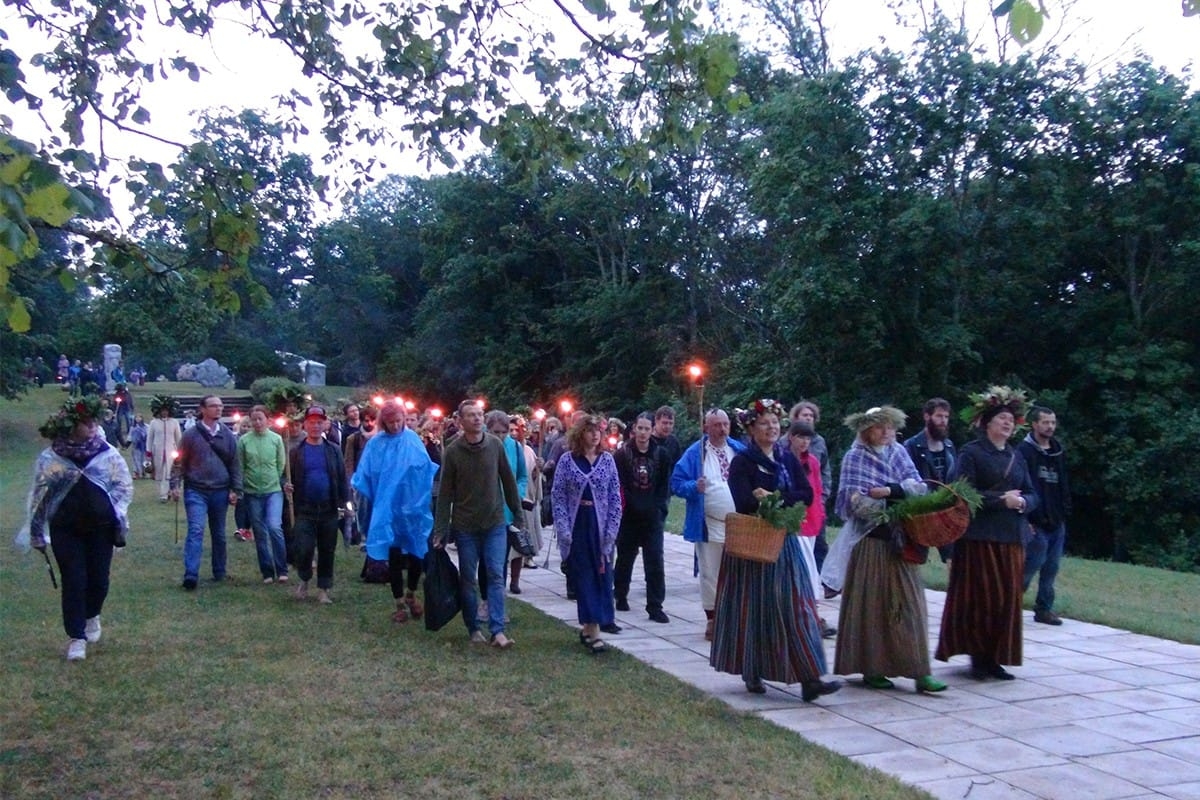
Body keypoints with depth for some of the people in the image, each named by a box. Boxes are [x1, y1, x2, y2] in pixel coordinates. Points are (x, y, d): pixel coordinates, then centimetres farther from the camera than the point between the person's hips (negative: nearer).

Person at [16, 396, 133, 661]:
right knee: (73, 582, -2)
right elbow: (38, 495, 4)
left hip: (101, 528, 1)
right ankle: (76, 638, 8)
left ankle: (91, 616, 38)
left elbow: (125, 485, 3)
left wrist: (118, 515, -8)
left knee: (99, 580, 7)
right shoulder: (50, 458, -3)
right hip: (65, 530, -1)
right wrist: (36, 532, 4)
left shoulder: (107, 453, -2)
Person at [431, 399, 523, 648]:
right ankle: (473, 629, 20)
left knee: (496, 576, -5)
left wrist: (518, 512, 7)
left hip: (495, 524, 1)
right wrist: (440, 530, -7)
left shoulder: (496, 445, -2)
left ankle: (497, 631, -5)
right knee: (468, 579, 8)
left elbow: (508, 481, 6)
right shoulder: (452, 451, -7)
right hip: (465, 525, -1)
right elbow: (445, 493, -5)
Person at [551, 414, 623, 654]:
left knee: (600, 577, 2)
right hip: (577, 528, -2)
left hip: (601, 528, 2)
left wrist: (612, 529, -5)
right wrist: (564, 530, -10)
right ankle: (592, 630, 3)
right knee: (584, 579, 0)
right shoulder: (567, 460, -1)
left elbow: (615, 497, 3)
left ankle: (589, 627, 12)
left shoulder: (607, 459, 3)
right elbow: (558, 496, -2)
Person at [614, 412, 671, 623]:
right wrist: (635, 506, -11)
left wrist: (657, 506, -5)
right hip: (628, 516, -1)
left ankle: (655, 607, -3)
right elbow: (619, 486, -5)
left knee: (655, 561, -5)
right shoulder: (622, 454, -2)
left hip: (652, 517, 1)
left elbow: (665, 484, 7)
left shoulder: (660, 454, 4)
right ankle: (621, 596, 31)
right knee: (625, 558, 13)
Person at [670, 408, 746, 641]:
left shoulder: (740, 450, 8)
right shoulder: (695, 453, -2)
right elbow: (677, 482, -5)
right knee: (710, 575, 5)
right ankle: (712, 620, 17)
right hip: (710, 526, -3)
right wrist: (694, 487, -23)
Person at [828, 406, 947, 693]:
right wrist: (895, 505, -14)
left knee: (909, 605, 1)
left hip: (901, 541, 4)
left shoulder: (899, 452, 11)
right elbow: (854, 500, -12)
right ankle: (871, 669, 10)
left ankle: (919, 672, 1)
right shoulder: (855, 457, -3)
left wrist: (890, 490, -17)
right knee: (871, 606, 1)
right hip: (870, 541, -4)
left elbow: (919, 486, 0)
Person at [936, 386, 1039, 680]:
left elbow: (1032, 494, 16)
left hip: (1012, 538, 6)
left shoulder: (1016, 456, 16)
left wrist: (1022, 502, -7)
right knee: (981, 598, -4)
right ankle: (979, 656, 8)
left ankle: (996, 657, 13)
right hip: (980, 537, -6)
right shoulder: (971, 453, -2)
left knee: (1008, 598, 5)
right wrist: (1001, 500, -17)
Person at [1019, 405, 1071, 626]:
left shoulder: (1059, 452, 13)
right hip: (1036, 522, -7)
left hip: (1056, 522, 7)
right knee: (1034, 562, -6)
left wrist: (1065, 512, 9)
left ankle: (1044, 608, 16)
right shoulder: (1025, 451, -8)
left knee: (1051, 567, 8)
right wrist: (1027, 518, -17)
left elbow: (1063, 485, 18)